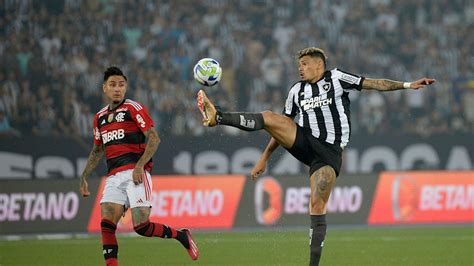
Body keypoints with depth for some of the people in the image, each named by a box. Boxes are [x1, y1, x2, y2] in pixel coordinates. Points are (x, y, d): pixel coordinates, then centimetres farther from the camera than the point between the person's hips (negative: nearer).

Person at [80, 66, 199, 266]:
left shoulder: (134, 108, -1)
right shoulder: (100, 117, 18)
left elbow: (154, 138, -8)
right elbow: (97, 150, 29)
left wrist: (140, 166, -18)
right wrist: (84, 177, 20)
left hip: (135, 174, -6)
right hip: (114, 177, 6)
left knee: (141, 226, -13)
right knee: (106, 224, -12)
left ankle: (182, 236, 11)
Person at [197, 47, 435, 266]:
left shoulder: (336, 79, 4)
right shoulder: (297, 91, 16)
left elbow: (373, 84, 0)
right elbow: (283, 127, 22)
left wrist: (407, 85, -10)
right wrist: (264, 158, 20)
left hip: (328, 152, -4)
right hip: (304, 143, 4)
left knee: (317, 206, -13)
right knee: (270, 118, -18)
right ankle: (218, 117, -26)